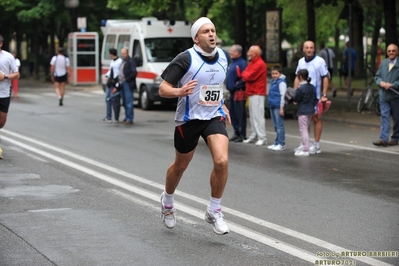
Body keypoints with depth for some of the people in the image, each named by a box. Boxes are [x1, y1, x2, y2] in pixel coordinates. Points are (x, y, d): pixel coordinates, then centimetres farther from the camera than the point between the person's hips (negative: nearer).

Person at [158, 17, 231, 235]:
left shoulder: (223, 57, 3)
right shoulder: (186, 59, -16)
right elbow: (163, 89, -16)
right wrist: (179, 91, -35)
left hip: (215, 117, 3)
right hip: (189, 119, -3)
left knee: (222, 161, -18)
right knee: (180, 166, 14)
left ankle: (214, 211, 0)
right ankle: (167, 200, 44)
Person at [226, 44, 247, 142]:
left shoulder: (242, 63, -12)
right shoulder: (232, 63, 18)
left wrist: (237, 85, -16)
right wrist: (229, 86, 14)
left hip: (239, 92, -10)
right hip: (232, 92, 10)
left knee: (240, 115, -7)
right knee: (233, 114, 12)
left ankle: (242, 135, -3)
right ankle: (237, 133, 20)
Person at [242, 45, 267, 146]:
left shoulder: (259, 64, -16)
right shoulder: (252, 63, 18)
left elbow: (249, 76, -18)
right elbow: (245, 74, 18)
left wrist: (244, 75, 0)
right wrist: (245, 75, -3)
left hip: (257, 93, -10)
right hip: (252, 92, 10)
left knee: (258, 115, -11)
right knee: (252, 115, 12)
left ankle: (262, 138, -11)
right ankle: (253, 136, 18)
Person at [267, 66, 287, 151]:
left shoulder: (281, 82, -11)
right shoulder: (273, 81, 16)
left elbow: (283, 95, -14)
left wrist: (281, 108, -17)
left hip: (278, 107, -9)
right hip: (272, 106, 9)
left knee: (279, 125, -6)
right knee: (275, 126, 14)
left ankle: (281, 144, -4)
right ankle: (276, 143, 20)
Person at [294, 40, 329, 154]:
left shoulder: (320, 61, -8)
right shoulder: (301, 61, 9)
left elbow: (325, 78, -8)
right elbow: (297, 78, 14)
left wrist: (324, 95, -13)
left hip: (315, 96, -5)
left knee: (316, 119, 1)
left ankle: (316, 145, 6)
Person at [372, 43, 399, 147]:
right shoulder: (383, 63, 10)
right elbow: (377, 76, 14)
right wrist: (381, 82, -5)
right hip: (384, 95, 4)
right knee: (384, 116, -3)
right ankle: (383, 139, -7)